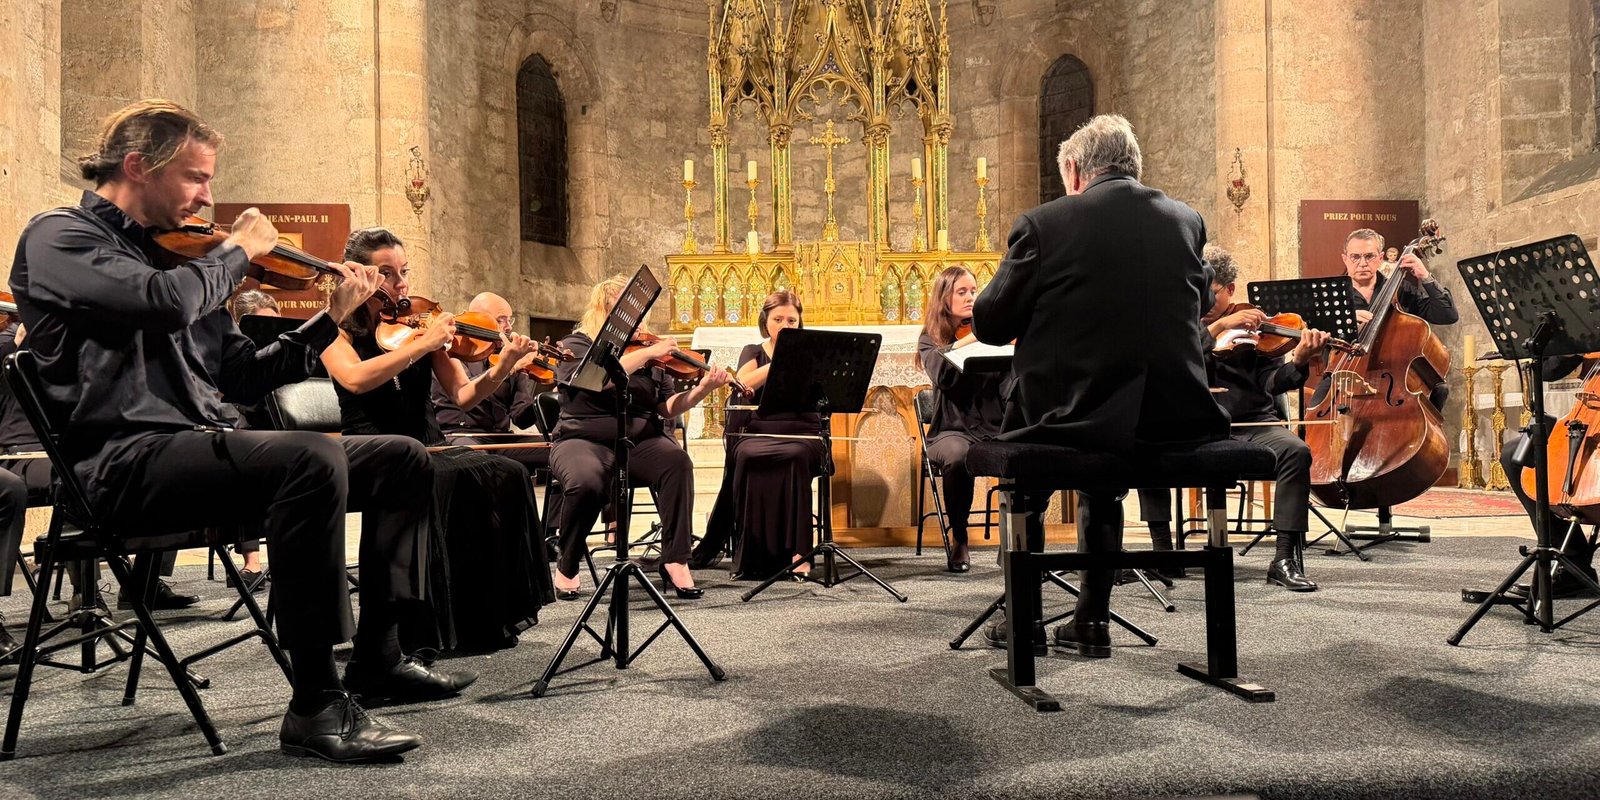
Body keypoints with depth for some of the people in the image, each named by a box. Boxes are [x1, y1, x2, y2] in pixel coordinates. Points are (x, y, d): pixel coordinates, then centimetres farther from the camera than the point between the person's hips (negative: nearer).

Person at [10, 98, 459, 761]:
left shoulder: (164, 255, 22)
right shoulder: (58, 237, -1)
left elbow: (242, 377, 19)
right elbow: (165, 301, -24)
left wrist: (331, 319, 12)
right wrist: (239, 250, -6)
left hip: (195, 446, 9)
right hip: (124, 463, -8)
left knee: (400, 457, 2)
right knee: (313, 458, -35)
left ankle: (377, 653, 4)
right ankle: (315, 706, -31)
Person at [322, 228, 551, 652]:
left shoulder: (420, 324, 12)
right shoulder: (339, 331, 3)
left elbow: (463, 395, 2)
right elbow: (355, 379, -20)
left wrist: (502, 368, -15)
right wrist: (422, 344, -23)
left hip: (428, 447, 4)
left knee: (507, 473, -25)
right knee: (451, 479, -35)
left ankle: (494, 616, -17)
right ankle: (440, 627, -25)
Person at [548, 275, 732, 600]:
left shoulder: (652, 355, 15)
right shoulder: (575, 346, 3)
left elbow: (667, 408, 7)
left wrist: (702, 390, -10)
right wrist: (646, 353, -20)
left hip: (641, 442, 3)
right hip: (584, 440, -3)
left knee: (677, 462, -29)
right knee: (587, 482, -36)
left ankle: (675, 561, -24)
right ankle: (566, 568, -10)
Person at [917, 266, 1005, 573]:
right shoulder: (931, 339, 8)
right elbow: (942, 374, -16)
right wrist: (971, 338, -27)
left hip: (996, 431, 1)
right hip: (953, 431, -1)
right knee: (958, 456, -37)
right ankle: (958, 539, -12)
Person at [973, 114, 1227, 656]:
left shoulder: (1043, 224, -6)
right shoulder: (1186, 221, 7)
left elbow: (989, 324, -2)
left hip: (1077, 417, -3)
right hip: (1179, 422, 4)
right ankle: (1092, 620, 32)